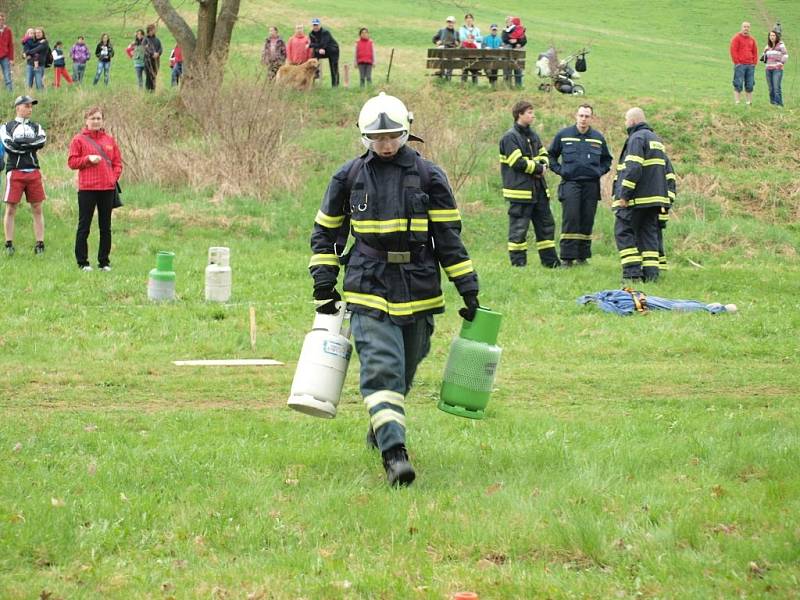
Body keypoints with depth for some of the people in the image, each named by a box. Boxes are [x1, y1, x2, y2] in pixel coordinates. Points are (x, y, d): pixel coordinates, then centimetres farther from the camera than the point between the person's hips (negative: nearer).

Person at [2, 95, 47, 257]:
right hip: (14, 171, -3)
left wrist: (20, 143, -10)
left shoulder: (36, 127, 17)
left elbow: (42, 141, -4)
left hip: (33, 172, 3)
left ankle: (40, 244, 3)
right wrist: (30, 144, -6)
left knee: (37, 208, 1)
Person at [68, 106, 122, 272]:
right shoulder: (79, 140, 1)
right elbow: (72, 162, -2)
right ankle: (82, 261, 6)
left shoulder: (110, 140, 11)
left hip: (107, 189, 4)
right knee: (84, 227, 0)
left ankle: (104, 261, 16)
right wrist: (88, 159, -15)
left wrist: (114, 177, -2)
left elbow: (117, 162, 13)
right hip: (87, 189, -4)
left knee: (106, 227, 9)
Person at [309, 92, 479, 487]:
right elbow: (325, 232, 14)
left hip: (419, 291, 1)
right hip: (368, 291, -1)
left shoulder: (428, 176, 2)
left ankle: (381, 430, 38)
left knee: (403, 372, 13)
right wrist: (324, 285, 8)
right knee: (381, 369, -17)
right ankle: (394, 453, -24)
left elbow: (448, 236, 5)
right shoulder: (350, 177, 4)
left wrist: (468, 288, 2)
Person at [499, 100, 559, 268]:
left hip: (538, 189, 9)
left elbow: (543, 155, 19)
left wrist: (542, 166, -3)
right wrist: (538, 168, -10)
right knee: (519, 228, -4)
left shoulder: (533, 135, 15)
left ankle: (550, 260, 19)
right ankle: (518, 262, 2)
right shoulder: (510, 137, -11)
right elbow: (518, 162, -18)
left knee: (546, 223, 12)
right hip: (520, 190, -9)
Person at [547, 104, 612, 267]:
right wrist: (559, 170, 1)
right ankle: (567, 257, -10)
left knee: (587, 221, 3)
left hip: (591, 184, 2)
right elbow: (551, 155, 14)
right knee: (570, 219, -11)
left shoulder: (598, 138, 9)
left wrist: (600, 171, 6)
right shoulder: (563, 135, 3)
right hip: (570, 183, -2)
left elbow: (607, 159, 23)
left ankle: (583, 256, 10)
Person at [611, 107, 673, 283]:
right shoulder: (656, 139, 21)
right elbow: (668, 170, 22)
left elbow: (633, 169, -21)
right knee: (649, 234, 10)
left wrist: (624, 195, -19)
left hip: (636, 198, -9)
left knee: (623, 232, -4)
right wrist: (668, 195, 20)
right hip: (655, 197, 9)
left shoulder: (637, 138, -10)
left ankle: (632, 273, -11)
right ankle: (651, 273, 4)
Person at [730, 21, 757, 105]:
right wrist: (737, 62, -11)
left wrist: (754, 63, 8)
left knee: (749, 85, 5)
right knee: (738, 85, -9)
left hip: (750, 66, 5)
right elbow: (733, 51, -6)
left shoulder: (751, 39, 16)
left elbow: (755, 52, 20)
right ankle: (736, 102, -10)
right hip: (740, 65, -5)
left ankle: (749, 103, 9)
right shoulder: (737, 38, -1)